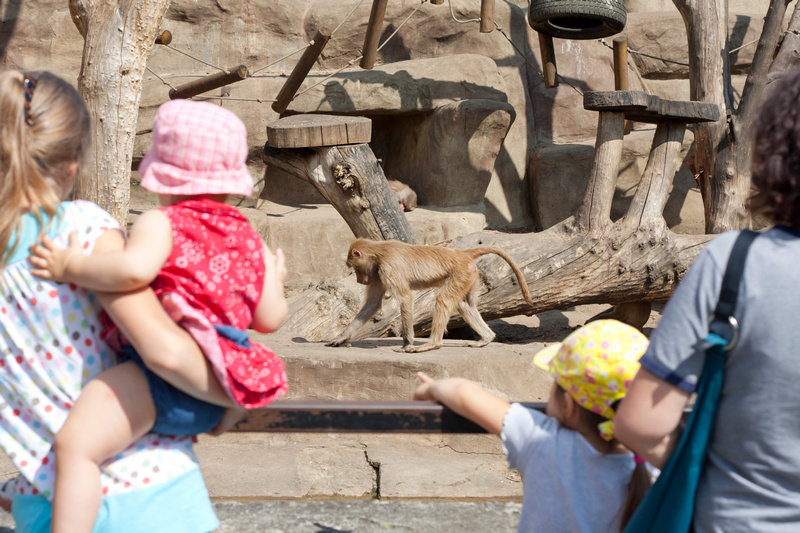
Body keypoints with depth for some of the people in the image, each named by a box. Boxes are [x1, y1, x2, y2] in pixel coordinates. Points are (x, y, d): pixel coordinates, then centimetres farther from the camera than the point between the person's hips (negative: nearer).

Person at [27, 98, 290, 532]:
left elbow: (134, 268, -26)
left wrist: (71, 268, -13)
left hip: (164, 374, -9)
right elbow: (270, 318, 18)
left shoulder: (161, 224, -3)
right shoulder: (249, 240, 17)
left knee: (75, 443, -22)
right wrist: (274, 278, 37)